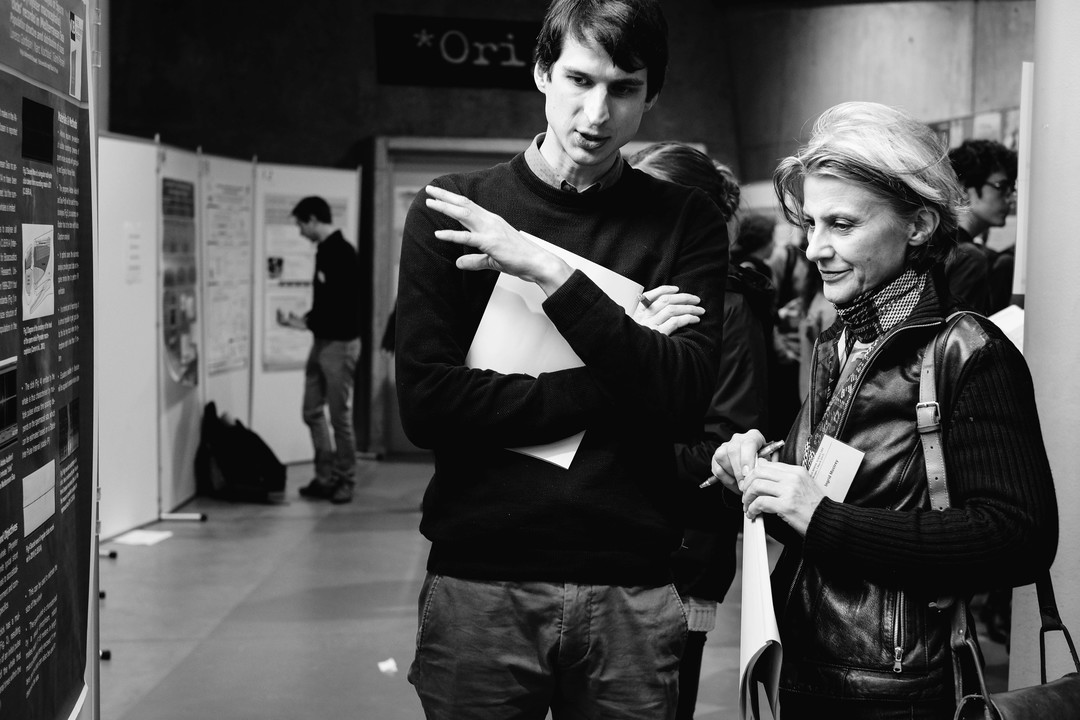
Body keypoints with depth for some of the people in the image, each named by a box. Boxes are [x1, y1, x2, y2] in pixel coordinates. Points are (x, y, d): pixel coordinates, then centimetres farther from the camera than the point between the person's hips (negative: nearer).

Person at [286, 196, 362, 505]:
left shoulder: (342, 253, -16)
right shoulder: (324, 250, 12)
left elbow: (346, 304, -21)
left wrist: (308, 323, -18)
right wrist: (308, 320, 4)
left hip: (340, 343, -9)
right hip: (322, 341, 9)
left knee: (339, 416, -2)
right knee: (312, 412, 11)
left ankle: (345, 480, 9)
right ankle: (325, 477, 19)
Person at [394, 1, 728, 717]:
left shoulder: (687, 222, 2)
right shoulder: (451, 210, 1)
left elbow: (684, 400, -11)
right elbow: (426, 404, -10)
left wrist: (550, 273, -17)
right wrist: (615, 386, -13)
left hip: (633, 591, 1)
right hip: (479, 583, 0)